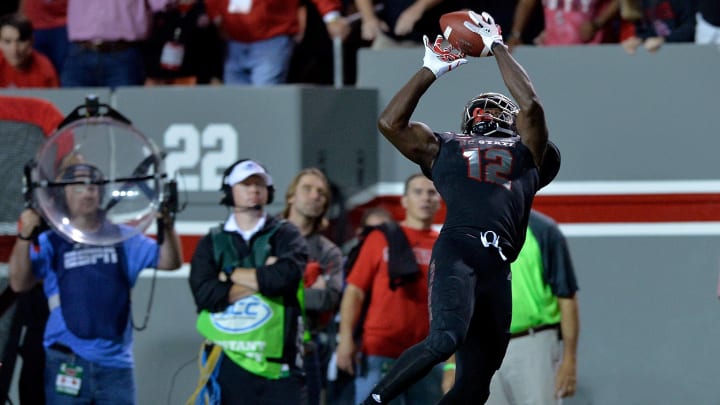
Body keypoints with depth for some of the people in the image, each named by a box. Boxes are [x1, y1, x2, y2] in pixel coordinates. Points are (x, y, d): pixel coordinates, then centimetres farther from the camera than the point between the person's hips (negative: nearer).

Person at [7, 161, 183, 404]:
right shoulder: (51, 242, 0)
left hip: (115, 363, 2)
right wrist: (25, 238, -27)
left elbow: (169, 261, 2)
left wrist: (167, 226, -17)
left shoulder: (122, 238, 8)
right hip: (67, 363, -2)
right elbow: (19, 284, -11)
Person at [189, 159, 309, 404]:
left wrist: (231, 274, -4)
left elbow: (284, 276, -14)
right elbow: (205, 294, -7)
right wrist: (262, 277, -8)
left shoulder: (285, 236, 7)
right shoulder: (212, 243, 11)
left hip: (279, 365, -1)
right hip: (229, 363, 1)